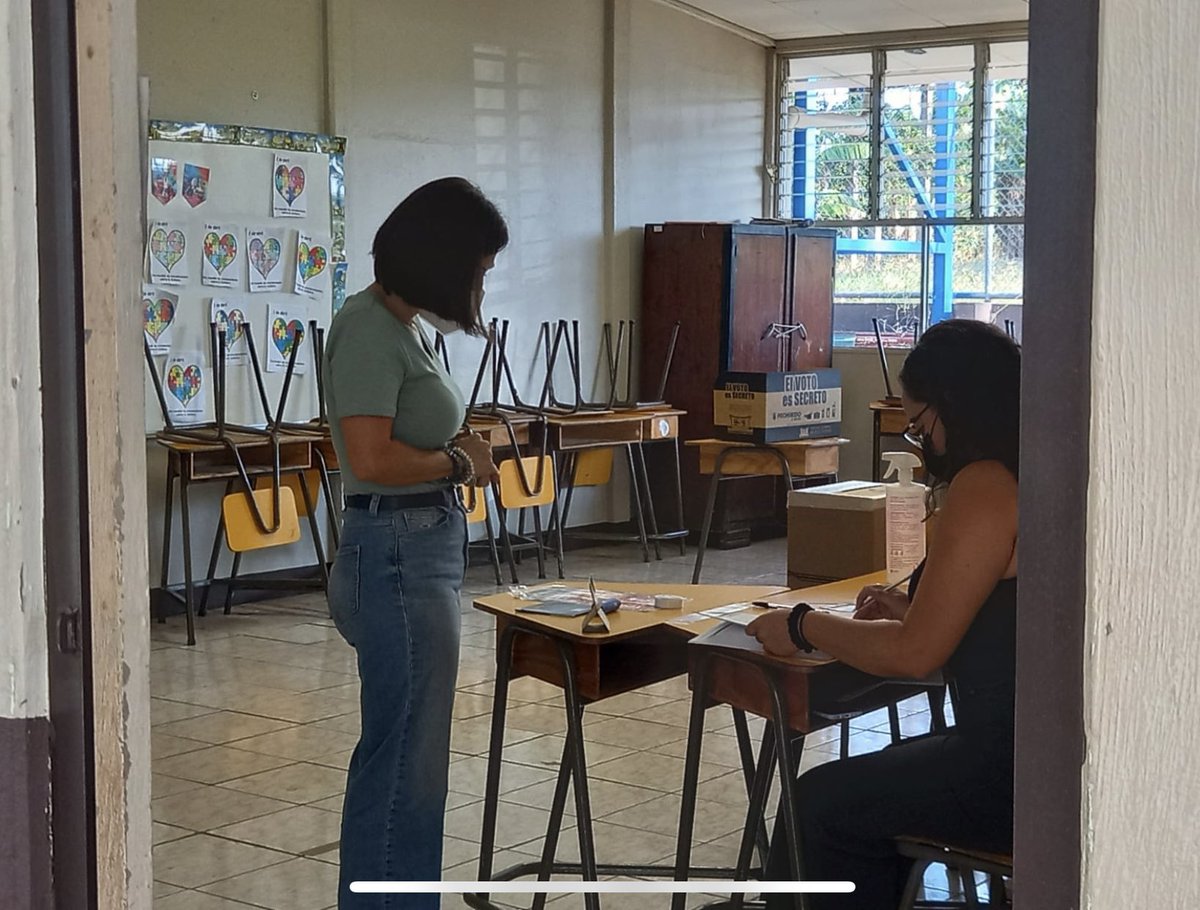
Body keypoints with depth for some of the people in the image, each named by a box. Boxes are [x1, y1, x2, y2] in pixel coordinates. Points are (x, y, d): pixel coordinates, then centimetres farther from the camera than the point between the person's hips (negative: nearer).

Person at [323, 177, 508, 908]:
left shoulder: (401, 324, 13)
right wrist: (459, 462, -10)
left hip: (427, 549, 10)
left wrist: (462, 449, 5)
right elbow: (372, 458, -25)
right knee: (408, 755, -3)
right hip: (399, 554, -10)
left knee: (411, 752, 16)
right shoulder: (370, 329, -16)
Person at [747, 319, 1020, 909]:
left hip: (1014, 772, -9)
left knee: (820, 806, 5)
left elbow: (914, 654, -17)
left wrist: (803, 627, -2)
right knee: (871, 799, 24)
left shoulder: (985, 487, -17)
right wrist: (913, 609, 14)